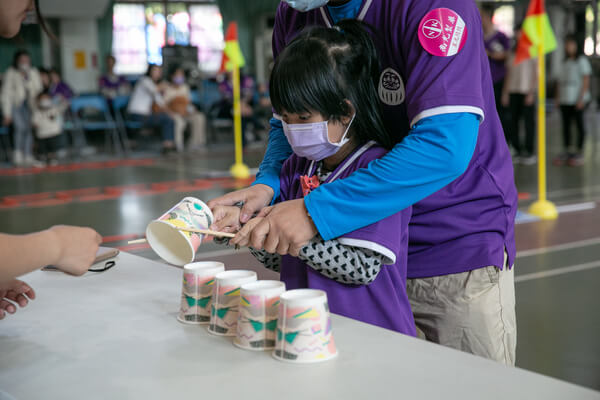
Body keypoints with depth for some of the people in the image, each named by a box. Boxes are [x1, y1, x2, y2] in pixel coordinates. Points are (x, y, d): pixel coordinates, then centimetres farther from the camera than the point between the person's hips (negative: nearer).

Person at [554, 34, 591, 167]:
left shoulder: (582, 60, -2)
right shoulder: (565, 62, 18)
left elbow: (586, 80, -9)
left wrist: (582, 98, -16)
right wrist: (557, 97, 11)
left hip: (577, 100, -7)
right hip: (564, 100, 7)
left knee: (579, 123, -3)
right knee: (566, 125, 6)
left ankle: (579, 153, 0)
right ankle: (567, 152, 11)